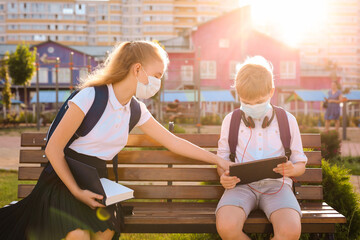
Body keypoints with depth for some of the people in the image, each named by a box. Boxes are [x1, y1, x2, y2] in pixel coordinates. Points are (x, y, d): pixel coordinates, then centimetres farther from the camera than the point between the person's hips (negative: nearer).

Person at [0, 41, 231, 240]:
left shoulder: (136, 110, 2)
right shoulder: (90, 97, -19)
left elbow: (173, 142, 8)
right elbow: (53, 148, -15)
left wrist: (218, 160, 8)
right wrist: (76, 191, -19)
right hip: (62, 183, -6)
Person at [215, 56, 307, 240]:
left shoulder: (287, 120, 12)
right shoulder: (231, 120, 13)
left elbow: (300, 163, 16)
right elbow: (222, 160, 18)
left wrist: (292, 169, -9)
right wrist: (224, 177, -6)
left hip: (276, 184, 0)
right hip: (241, 184, 0)